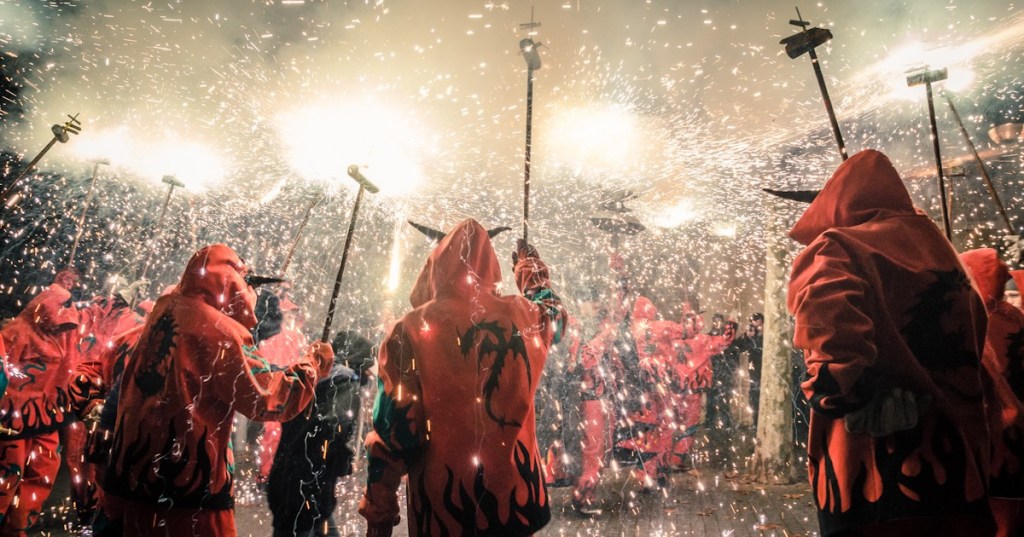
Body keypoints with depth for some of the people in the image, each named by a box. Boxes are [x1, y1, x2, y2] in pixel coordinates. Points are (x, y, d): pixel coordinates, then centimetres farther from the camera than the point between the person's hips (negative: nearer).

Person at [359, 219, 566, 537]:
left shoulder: (412, 330, -13)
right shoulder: (521, 316, -3)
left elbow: (394, 429, -13)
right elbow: (552, 311, 22)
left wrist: (378, 509, -2)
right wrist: (530, 265, 39)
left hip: (443, 508, -3)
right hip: (516, 494, 3)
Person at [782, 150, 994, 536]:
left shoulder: (836, 248, -4)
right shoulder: (941, 253, 19)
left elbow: (826, 305, -27)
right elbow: (970, 353, 22)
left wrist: (847, 399, -20)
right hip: (956, 465, 7)